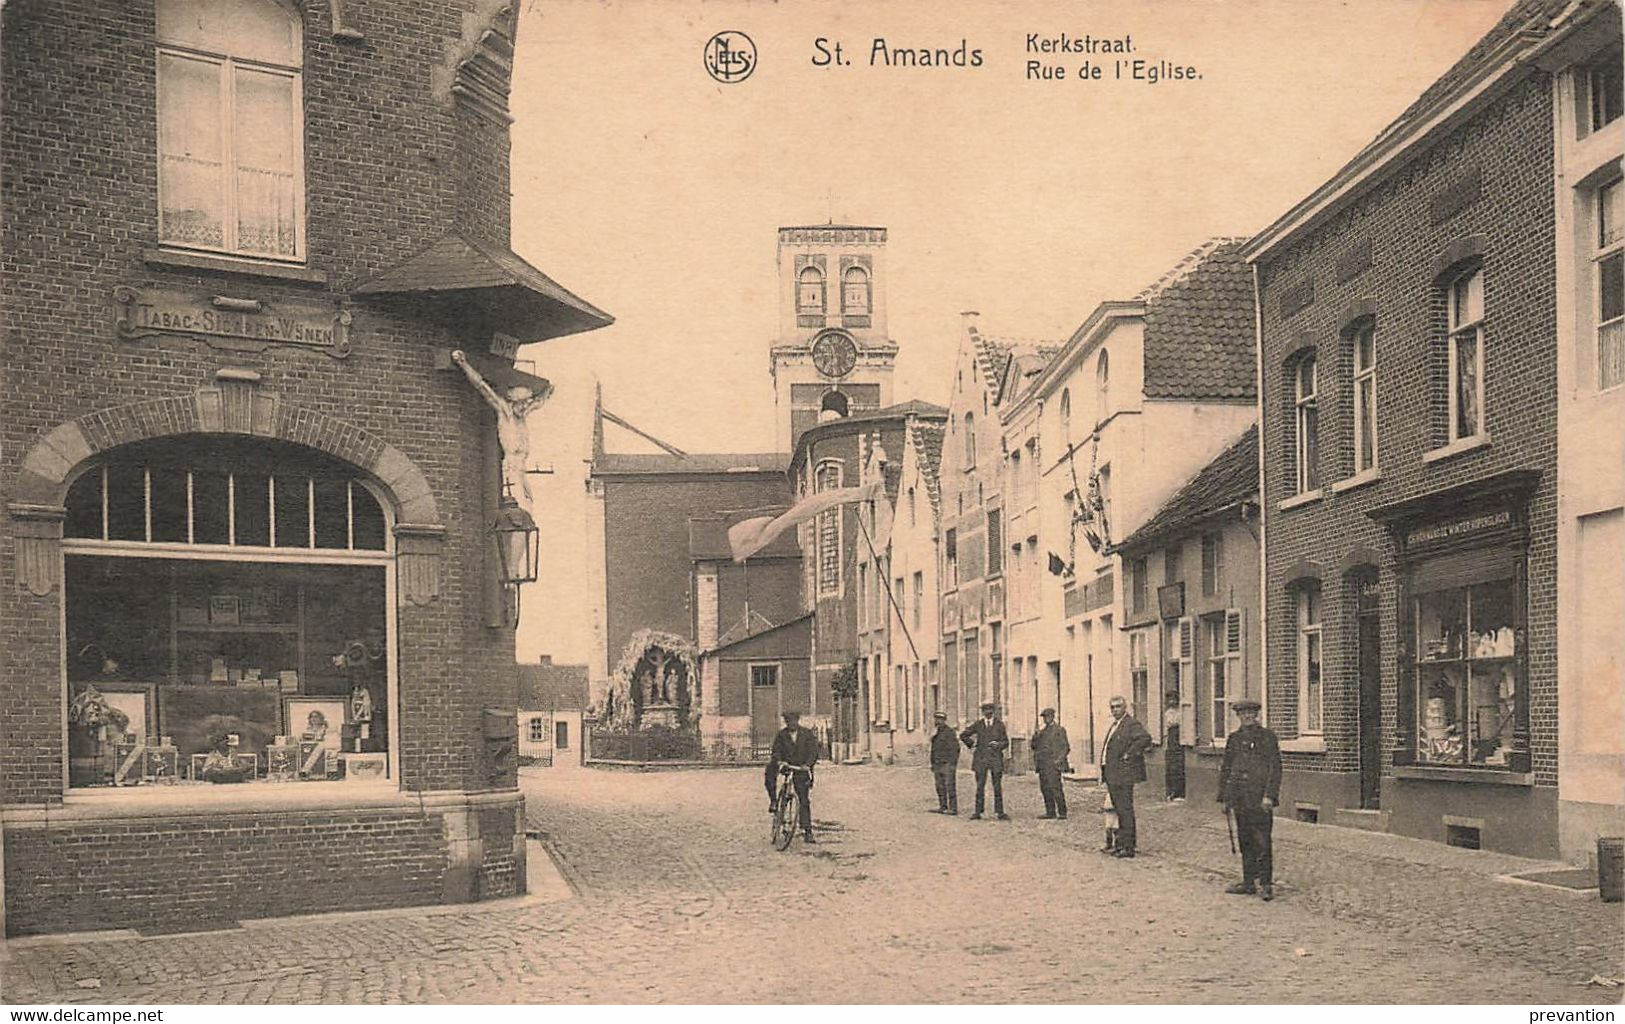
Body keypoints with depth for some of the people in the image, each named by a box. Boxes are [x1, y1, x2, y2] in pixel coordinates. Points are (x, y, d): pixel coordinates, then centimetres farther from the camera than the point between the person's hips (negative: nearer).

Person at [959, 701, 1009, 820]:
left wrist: (998, 744, -14)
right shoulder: (978, 724, 8)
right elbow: (963, 735, 17)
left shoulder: (999, 724, 5)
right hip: (981, 759, 1)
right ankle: (978, 812, 5)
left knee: (998, 787, -2)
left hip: (996, 758, -1)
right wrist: (971, 744, 8)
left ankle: (999, 812, 2)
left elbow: (1006, 742, 4)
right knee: (980, 787, 2)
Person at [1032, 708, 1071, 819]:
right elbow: (1034, 746, 19)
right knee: (1045, 788, 2)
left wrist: (1059, 759, -12)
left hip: (1053, 764, -6)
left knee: (1055, 787, -13)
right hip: (1042, 765, 6)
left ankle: (1062, 812, -12)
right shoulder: (1041, 732, 22)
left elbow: (1066, 747, 0)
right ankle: (1050, 812, 7)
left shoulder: (1059, 730, 5)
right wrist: (1035, 737, 0)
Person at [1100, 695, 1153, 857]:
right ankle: (1119, 843, 22)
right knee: (1118, 809, 15)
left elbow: (1145, 738, -28)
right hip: (1112, 775, 10)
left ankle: (1128, 847, -4)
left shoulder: (1132, 724, -11)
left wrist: (1129, 755, -22)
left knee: (1125, 810, -7)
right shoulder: (1114, 726, 19)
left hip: (1123, 775, -10)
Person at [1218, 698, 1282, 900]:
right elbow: (1225, 768, 18)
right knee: (1245, 842, 9)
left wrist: (1269, 796, -13)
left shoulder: (1267, 737, -1)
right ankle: (1249, 882, 16)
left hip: (1259, 799, -5)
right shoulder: (1234, 739, 14)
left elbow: (1275, 768, -5)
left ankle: (1266, 883, -2)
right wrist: (1224, 797, 13)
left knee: (1262, 842, -7)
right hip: (1240, 799, 5)